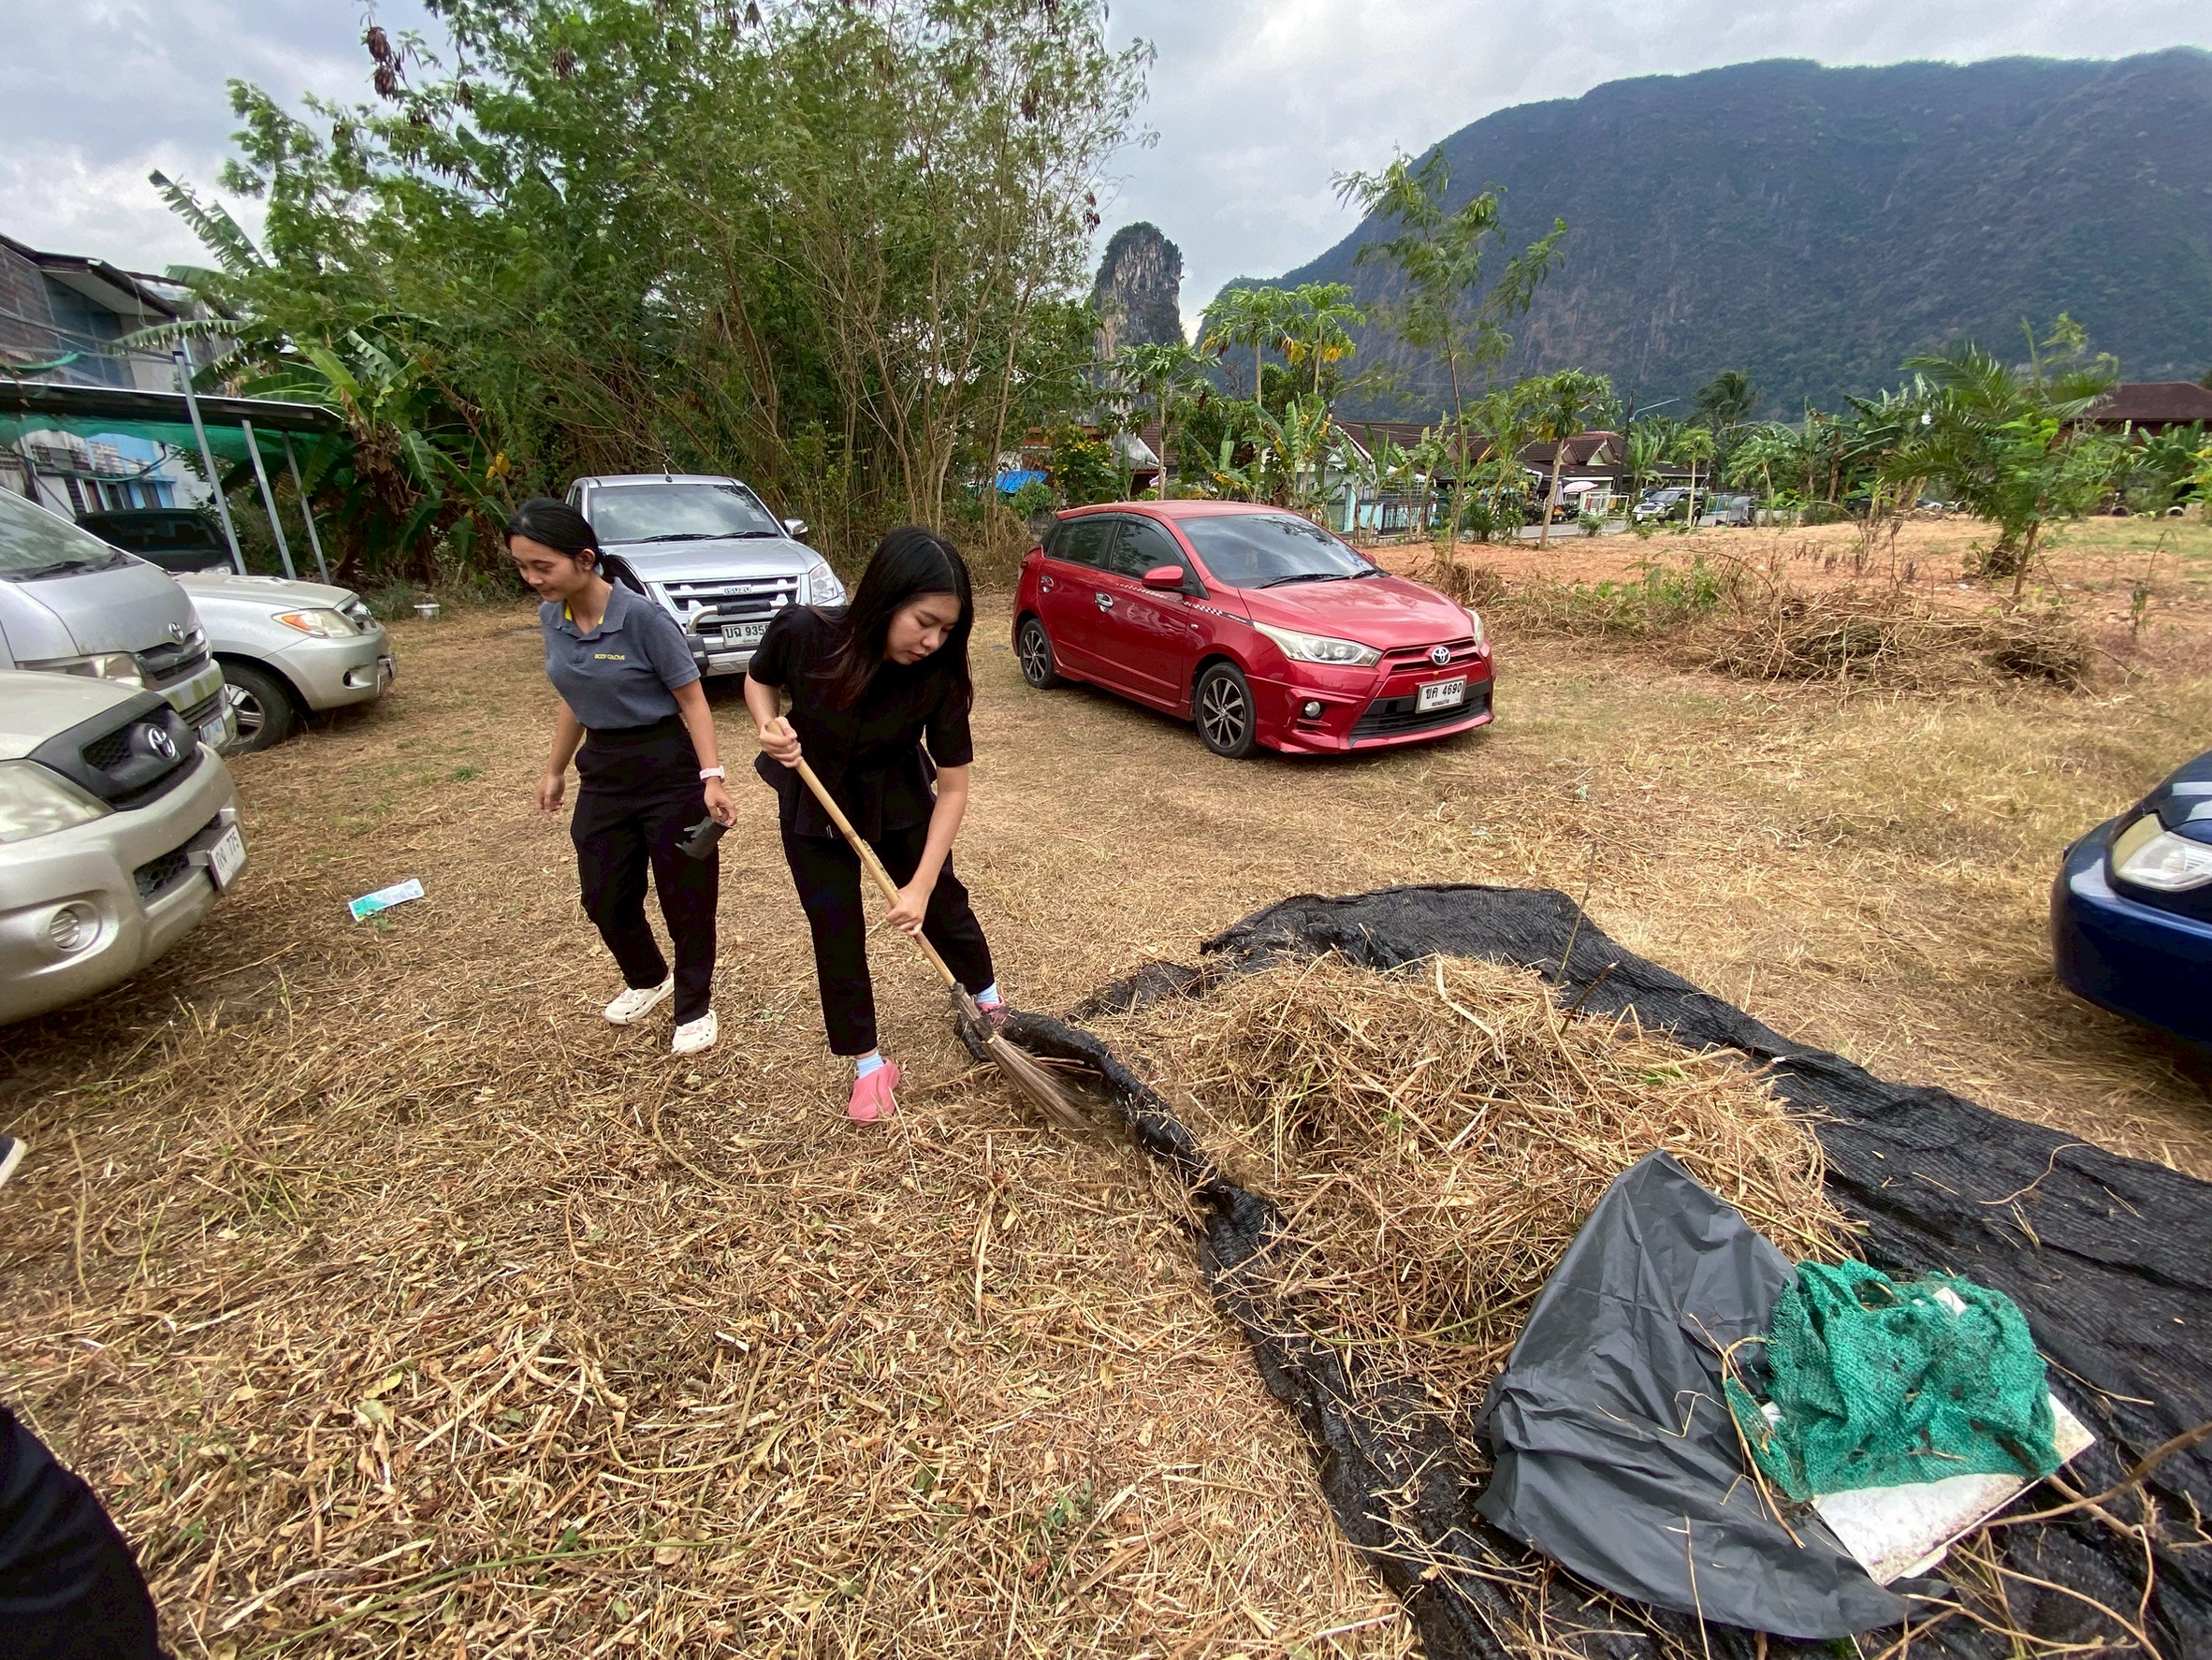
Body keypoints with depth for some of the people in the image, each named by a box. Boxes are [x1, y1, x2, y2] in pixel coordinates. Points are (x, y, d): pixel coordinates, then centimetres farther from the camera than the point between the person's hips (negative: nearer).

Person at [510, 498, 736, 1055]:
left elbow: (692, 699, -15)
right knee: (604, 896, 15)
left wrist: (711, 776, -23)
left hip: (667, 768, -6)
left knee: (685, 896, 5)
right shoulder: (552, 617, 1)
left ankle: (694, 1007, 25)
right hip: (603, 771, 7)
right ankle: (647, 980, 42)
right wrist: (555, 770, 22)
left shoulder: (643, 617, -19)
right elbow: (573, 700, 14)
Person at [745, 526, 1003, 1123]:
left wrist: (921, 884, -24)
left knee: (942, 904, 11)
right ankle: (868, 1063, 22)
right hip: (813, 805, 0)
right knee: (836, 930, 4)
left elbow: (952, 789, -21)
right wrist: (770, 727, -27)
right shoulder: (803, 633, -29)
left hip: (898, 802, 0)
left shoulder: (938, 677, -28)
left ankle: (988, 996, 42)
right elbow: (759, 681, -5)